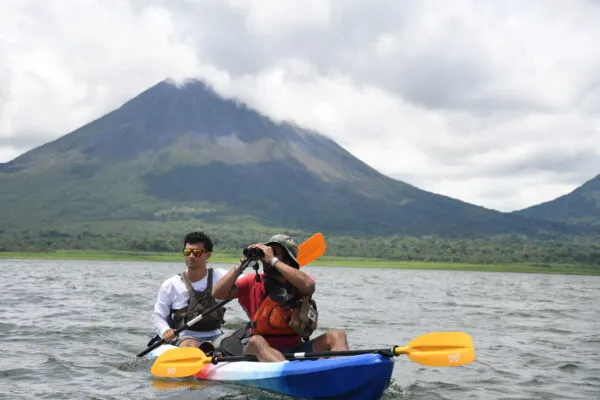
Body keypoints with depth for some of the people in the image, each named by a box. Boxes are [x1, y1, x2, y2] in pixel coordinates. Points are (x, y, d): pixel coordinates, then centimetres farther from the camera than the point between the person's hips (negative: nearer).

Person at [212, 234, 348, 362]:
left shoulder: (297, 283, 5)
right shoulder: (254, 282, 8)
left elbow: (308, 285, -21)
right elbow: (217, 293, -2)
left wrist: (273, 260, -17)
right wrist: (242, 264, -4)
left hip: (296, 351, 1)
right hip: (261, 352, -1)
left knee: (336, 336, -17)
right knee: (256, 341, -34)